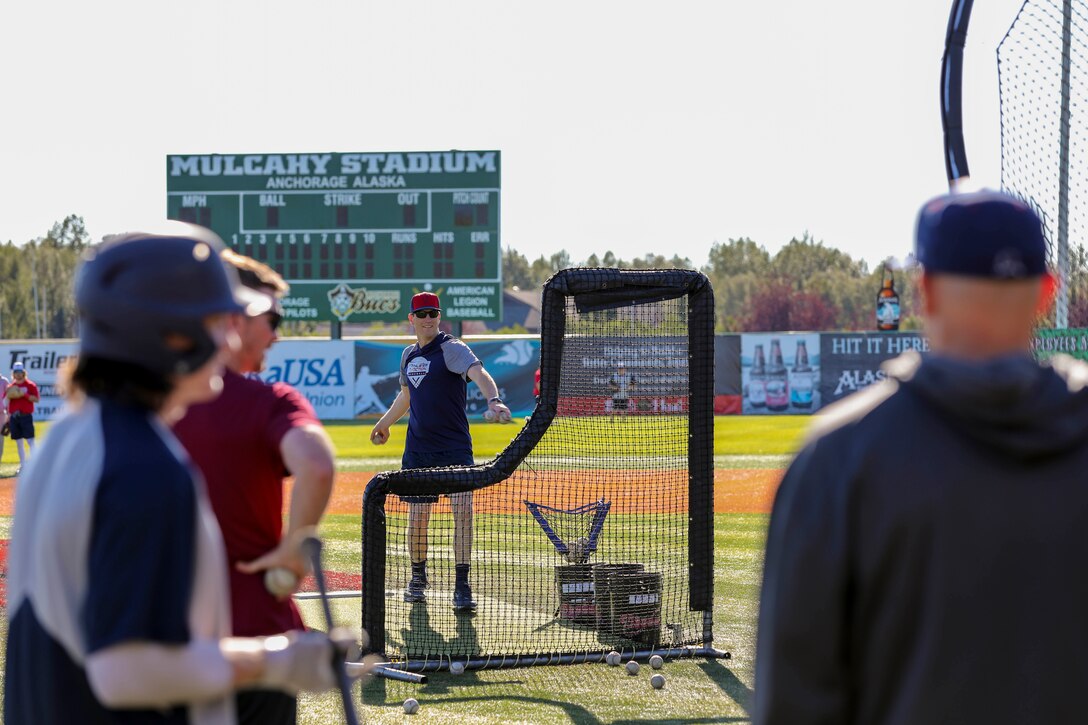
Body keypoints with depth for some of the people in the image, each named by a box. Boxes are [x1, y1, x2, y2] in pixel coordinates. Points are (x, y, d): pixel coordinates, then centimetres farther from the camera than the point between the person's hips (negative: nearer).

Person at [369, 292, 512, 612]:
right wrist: (384, 423, 40)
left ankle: (462, 586, -12)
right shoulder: (409, 354, 11)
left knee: (463, 510, -16)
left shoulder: (451, 348, -9)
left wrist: (493, 399, -48)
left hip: (455, 447, -5)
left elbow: (477, 372, -29)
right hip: (418, 450, 5)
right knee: (418, 516, 7)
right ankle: (418, 578, 27)